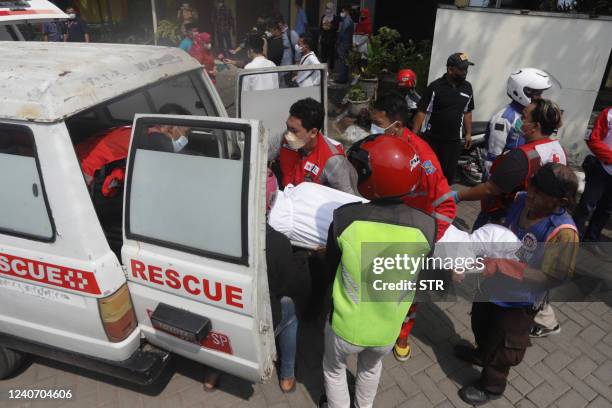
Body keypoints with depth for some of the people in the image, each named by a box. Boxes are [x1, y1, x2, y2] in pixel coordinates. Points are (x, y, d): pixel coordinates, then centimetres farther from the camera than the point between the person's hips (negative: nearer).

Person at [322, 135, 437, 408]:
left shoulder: (345, 217, -28)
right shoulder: (425, 227, -24)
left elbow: (331, 270, -10)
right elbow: (419, 279, -5)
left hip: (345, 325, -2)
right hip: (388, 329, 3)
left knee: (334, 369, 30)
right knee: (371, 367, 35)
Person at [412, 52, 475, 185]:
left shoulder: (467, 87, 5)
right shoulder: (435, 87, -11)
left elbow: (467, 112, 15)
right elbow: (422, 112, -11)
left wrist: (468, 133, 13)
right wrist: (413, 135, -16)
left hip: (454, 141, 4)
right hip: (432, 139, -3)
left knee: (448, 173, 9)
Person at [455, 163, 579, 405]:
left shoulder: (563, 232, -33)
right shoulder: (520, 200, -15)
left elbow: (552, 278, -31)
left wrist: (501, 266, -36)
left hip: (518, 301, -6)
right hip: (493, 286, 6)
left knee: (502, 346, 18)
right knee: (480, 324, 32)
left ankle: (491, 386, 46)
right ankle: (482, 354, 63)